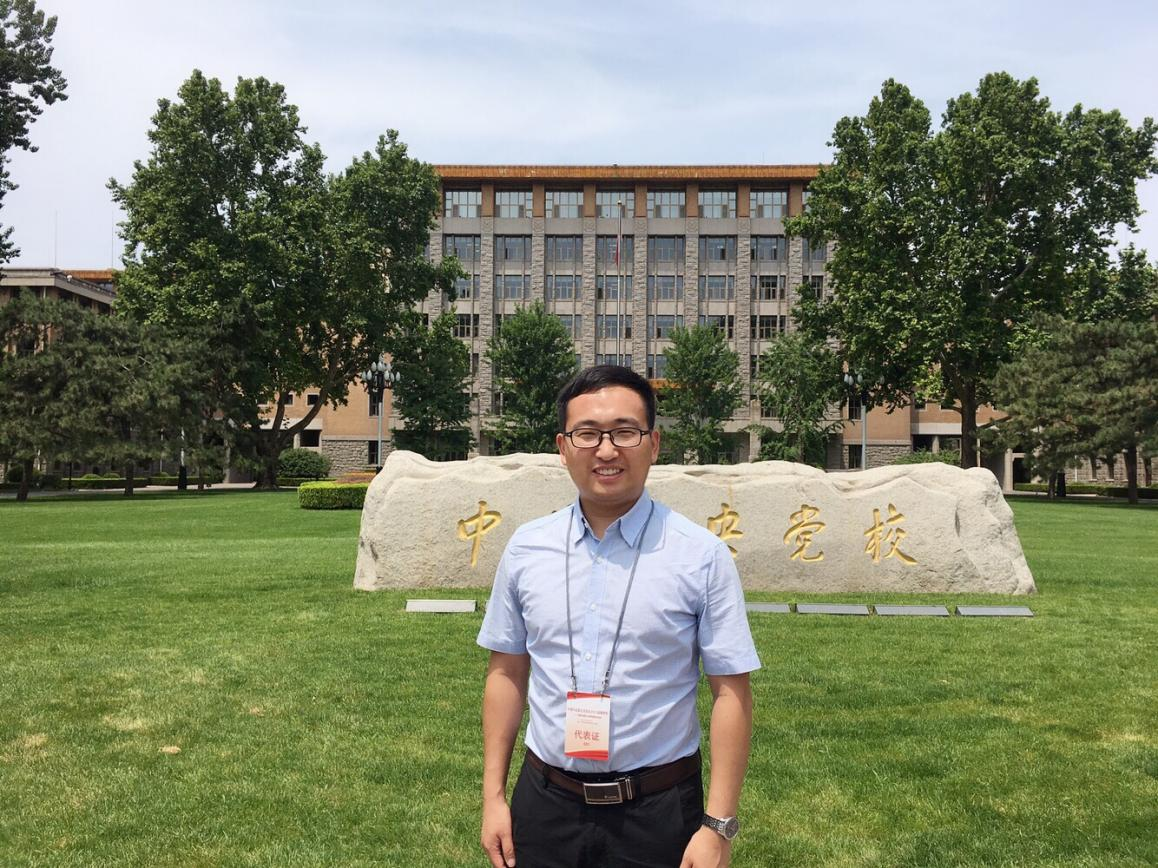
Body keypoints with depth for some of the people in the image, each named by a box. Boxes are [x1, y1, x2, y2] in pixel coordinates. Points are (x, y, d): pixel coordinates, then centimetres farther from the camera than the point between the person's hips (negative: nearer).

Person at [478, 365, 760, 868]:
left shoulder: (702, 556, -11)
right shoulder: (526, 549, -2)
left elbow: (731, 692, -9)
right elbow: (507, 672, 4)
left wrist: (718, 825, -10)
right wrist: (493, 795, 4)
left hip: (657, 813, -2)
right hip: (544, 805, 3)